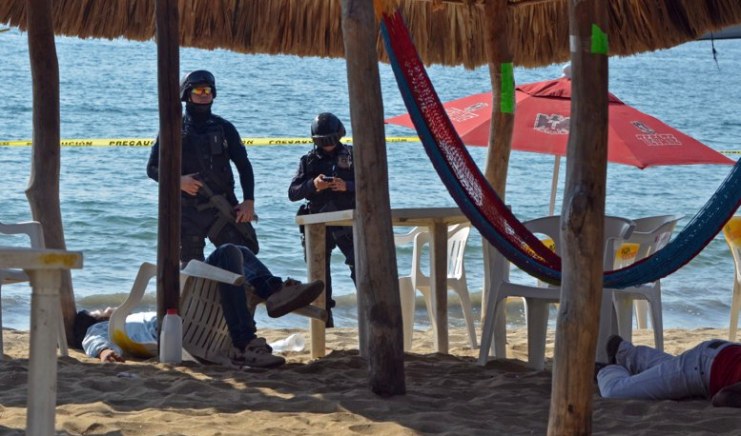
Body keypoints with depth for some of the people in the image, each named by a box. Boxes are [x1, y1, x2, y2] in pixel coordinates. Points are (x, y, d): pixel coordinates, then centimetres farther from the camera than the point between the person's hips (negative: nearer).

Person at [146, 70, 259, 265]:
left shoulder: (224, 128, 8)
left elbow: (244, 166, 10)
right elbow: (152, 168, 3)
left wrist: (249, 201, -2)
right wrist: (178, 180, -14)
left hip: (223, 208, 1)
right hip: (188, 211, -1)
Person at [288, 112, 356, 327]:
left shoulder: (351, 156, 4)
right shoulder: (309, 160, 8)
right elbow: (293, 193, 1)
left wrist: (347, 186, -17)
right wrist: (313, 185, -17)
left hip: (347, 221, -2)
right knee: (320, 273, 4)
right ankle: (325, 320, 12)